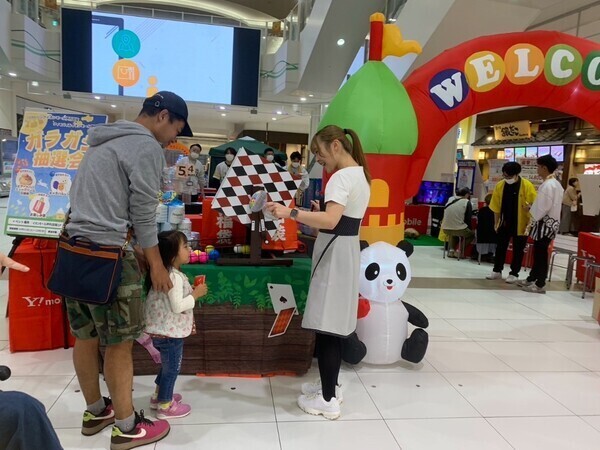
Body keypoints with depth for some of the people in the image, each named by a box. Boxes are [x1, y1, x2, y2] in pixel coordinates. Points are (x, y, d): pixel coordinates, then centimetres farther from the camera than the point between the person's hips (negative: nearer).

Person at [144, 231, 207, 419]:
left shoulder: (166, 273, 7)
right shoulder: (175, 277, -24)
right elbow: (177, 306, -27)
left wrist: (191, 291, 6)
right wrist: (196, 294, -18)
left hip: (163, 330, 10)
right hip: (170, 332, -10)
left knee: (168, 366, 26)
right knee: (171, 368, 6)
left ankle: (159, 396, 40)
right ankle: (165, 406, 19)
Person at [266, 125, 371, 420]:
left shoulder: (342, 177, -16)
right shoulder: (361, 174, 15)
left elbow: (330, 221, -31)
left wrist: (291, 213, -33)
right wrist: (319, 214, 18)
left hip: (334, 252, -10)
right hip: (346, 250, 10)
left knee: (326, 327, -3)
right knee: (334, 325, 17)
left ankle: (328, 400, 7)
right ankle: (331, 385, 30)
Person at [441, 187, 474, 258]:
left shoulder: (450, 199, 12)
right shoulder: (467, 202, -1)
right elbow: (468, 218, 0)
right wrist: (470, 229, 17)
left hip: (445, 229, 5)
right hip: (459, 229, -5)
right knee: (472, 234, 24)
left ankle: (451, 249, 17)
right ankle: (459, 251, 9)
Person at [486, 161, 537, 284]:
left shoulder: (527, 186, -13)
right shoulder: (500, 186, -3)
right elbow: (496, 206, 3)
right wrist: (496, 223, 5)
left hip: (520, 224, -3)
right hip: (504, 223, 3)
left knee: (518, 250, 7)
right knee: (500, 247, 11)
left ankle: (514, 274, 19)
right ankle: (497, 271, 24)